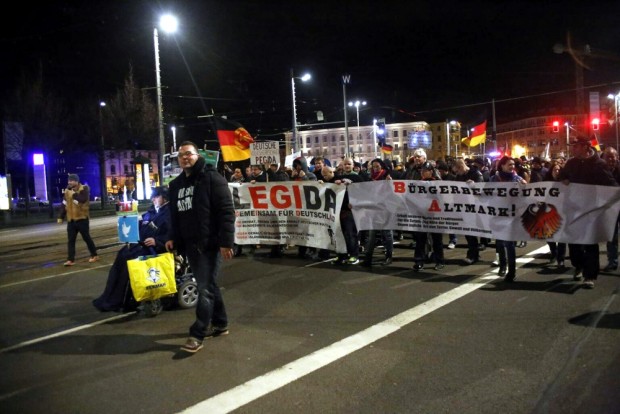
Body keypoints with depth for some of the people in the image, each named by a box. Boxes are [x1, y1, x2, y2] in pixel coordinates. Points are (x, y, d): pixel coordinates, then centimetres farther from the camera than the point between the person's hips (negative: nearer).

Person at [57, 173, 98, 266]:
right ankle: (70, 259, 3)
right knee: (71, 240, 2)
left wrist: (73, 194, -24)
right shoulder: (67, 191, 9)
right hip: (71, 220, 5)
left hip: (82, 219, -5)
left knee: (86, 238, 4)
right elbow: (64, 205, 13)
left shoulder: (84, 189, -8)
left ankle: (94, 255, 19)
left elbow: (82, 199, -27)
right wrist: (61, 217, 10)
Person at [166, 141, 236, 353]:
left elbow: (226, 211, -14)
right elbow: (175, 215, 22)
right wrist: (172, 238, 9)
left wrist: (226, 241, -19)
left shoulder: (212, 178, -8)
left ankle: (197, 334, 0)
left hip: (210, 242, -8)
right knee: (208, 285, 16)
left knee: (205, 288, -5)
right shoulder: (176, 184, 15)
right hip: (190, 244, 8)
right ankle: (220, 323, 29)